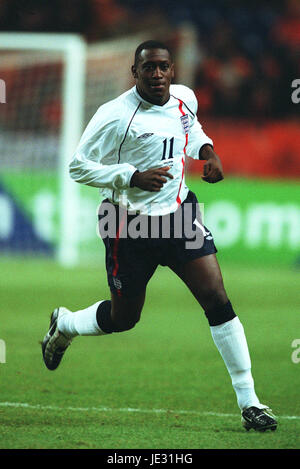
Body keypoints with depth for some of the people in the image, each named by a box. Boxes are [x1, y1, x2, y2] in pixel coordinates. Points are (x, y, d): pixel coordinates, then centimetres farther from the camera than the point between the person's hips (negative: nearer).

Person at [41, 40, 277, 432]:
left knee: (217, 300, -10)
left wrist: (206, 150, 4)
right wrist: (134, 177, -24)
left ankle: (249, 402, -6)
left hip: (179, 213, 4)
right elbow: (79, 167, -13)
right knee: (123, 318, 9)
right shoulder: (115, 115, -17)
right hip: (130, 224, -4)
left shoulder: (184, 99, 1)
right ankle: (64, 324, 44)